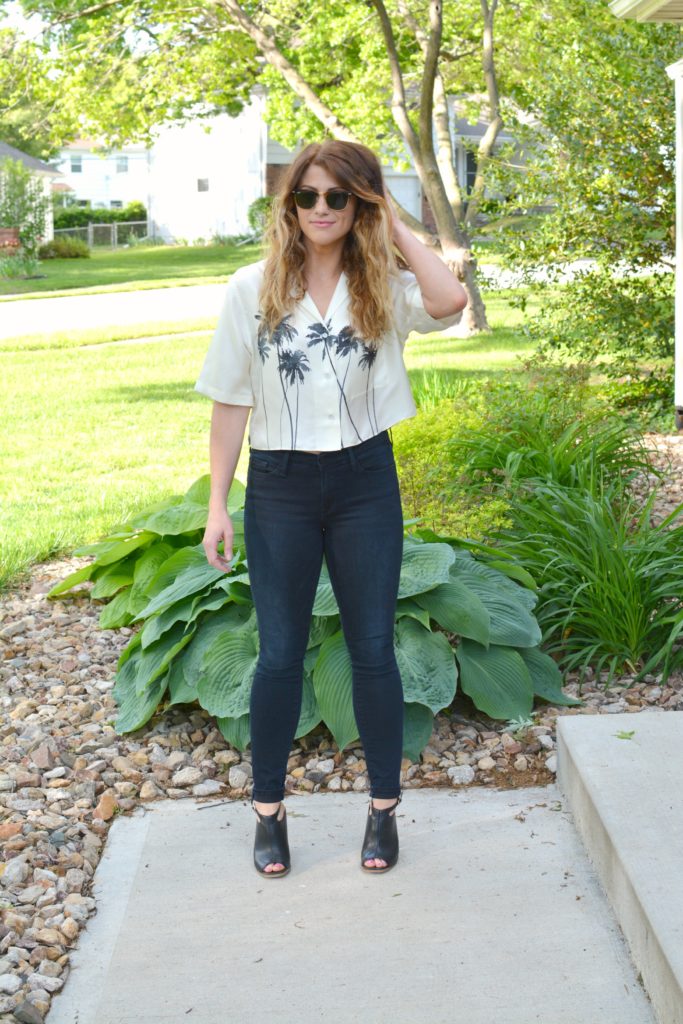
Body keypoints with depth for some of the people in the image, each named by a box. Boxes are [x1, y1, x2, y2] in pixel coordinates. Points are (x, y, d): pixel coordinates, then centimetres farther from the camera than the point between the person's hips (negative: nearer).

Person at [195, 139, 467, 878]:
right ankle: (268, 812, 22)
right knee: (279, 656, 6)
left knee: (373, 650, 6)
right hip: (280, 486, 0)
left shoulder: (383, 287, -2)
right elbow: (230, 401, 1)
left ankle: (383, 809, 22)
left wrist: (396, 227, -12)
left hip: (364, 483, 0)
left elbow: (450, 302, -25)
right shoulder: (253, 289, -1)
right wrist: (217, 504, -1)